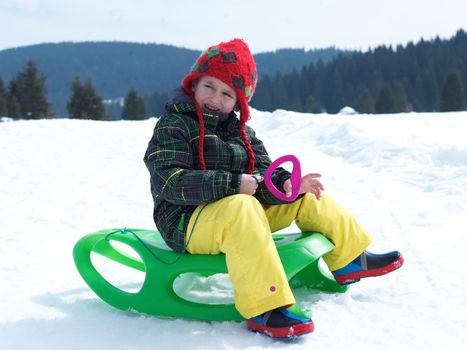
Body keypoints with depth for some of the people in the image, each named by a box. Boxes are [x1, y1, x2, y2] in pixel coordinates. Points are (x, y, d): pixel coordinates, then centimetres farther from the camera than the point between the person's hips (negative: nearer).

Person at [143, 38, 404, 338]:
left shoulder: (241, 130, 12)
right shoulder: (173, 126, -10)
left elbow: (263, 172, 7)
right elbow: (171, 183, -22)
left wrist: (285, 184, -18)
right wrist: (233, 184, -28)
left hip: (238, 212, 8)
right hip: (188, 223, -7)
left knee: (306, 196, 5)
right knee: (241, 207, -39)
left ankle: (350, 259, 16)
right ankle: (263, 308, -41)